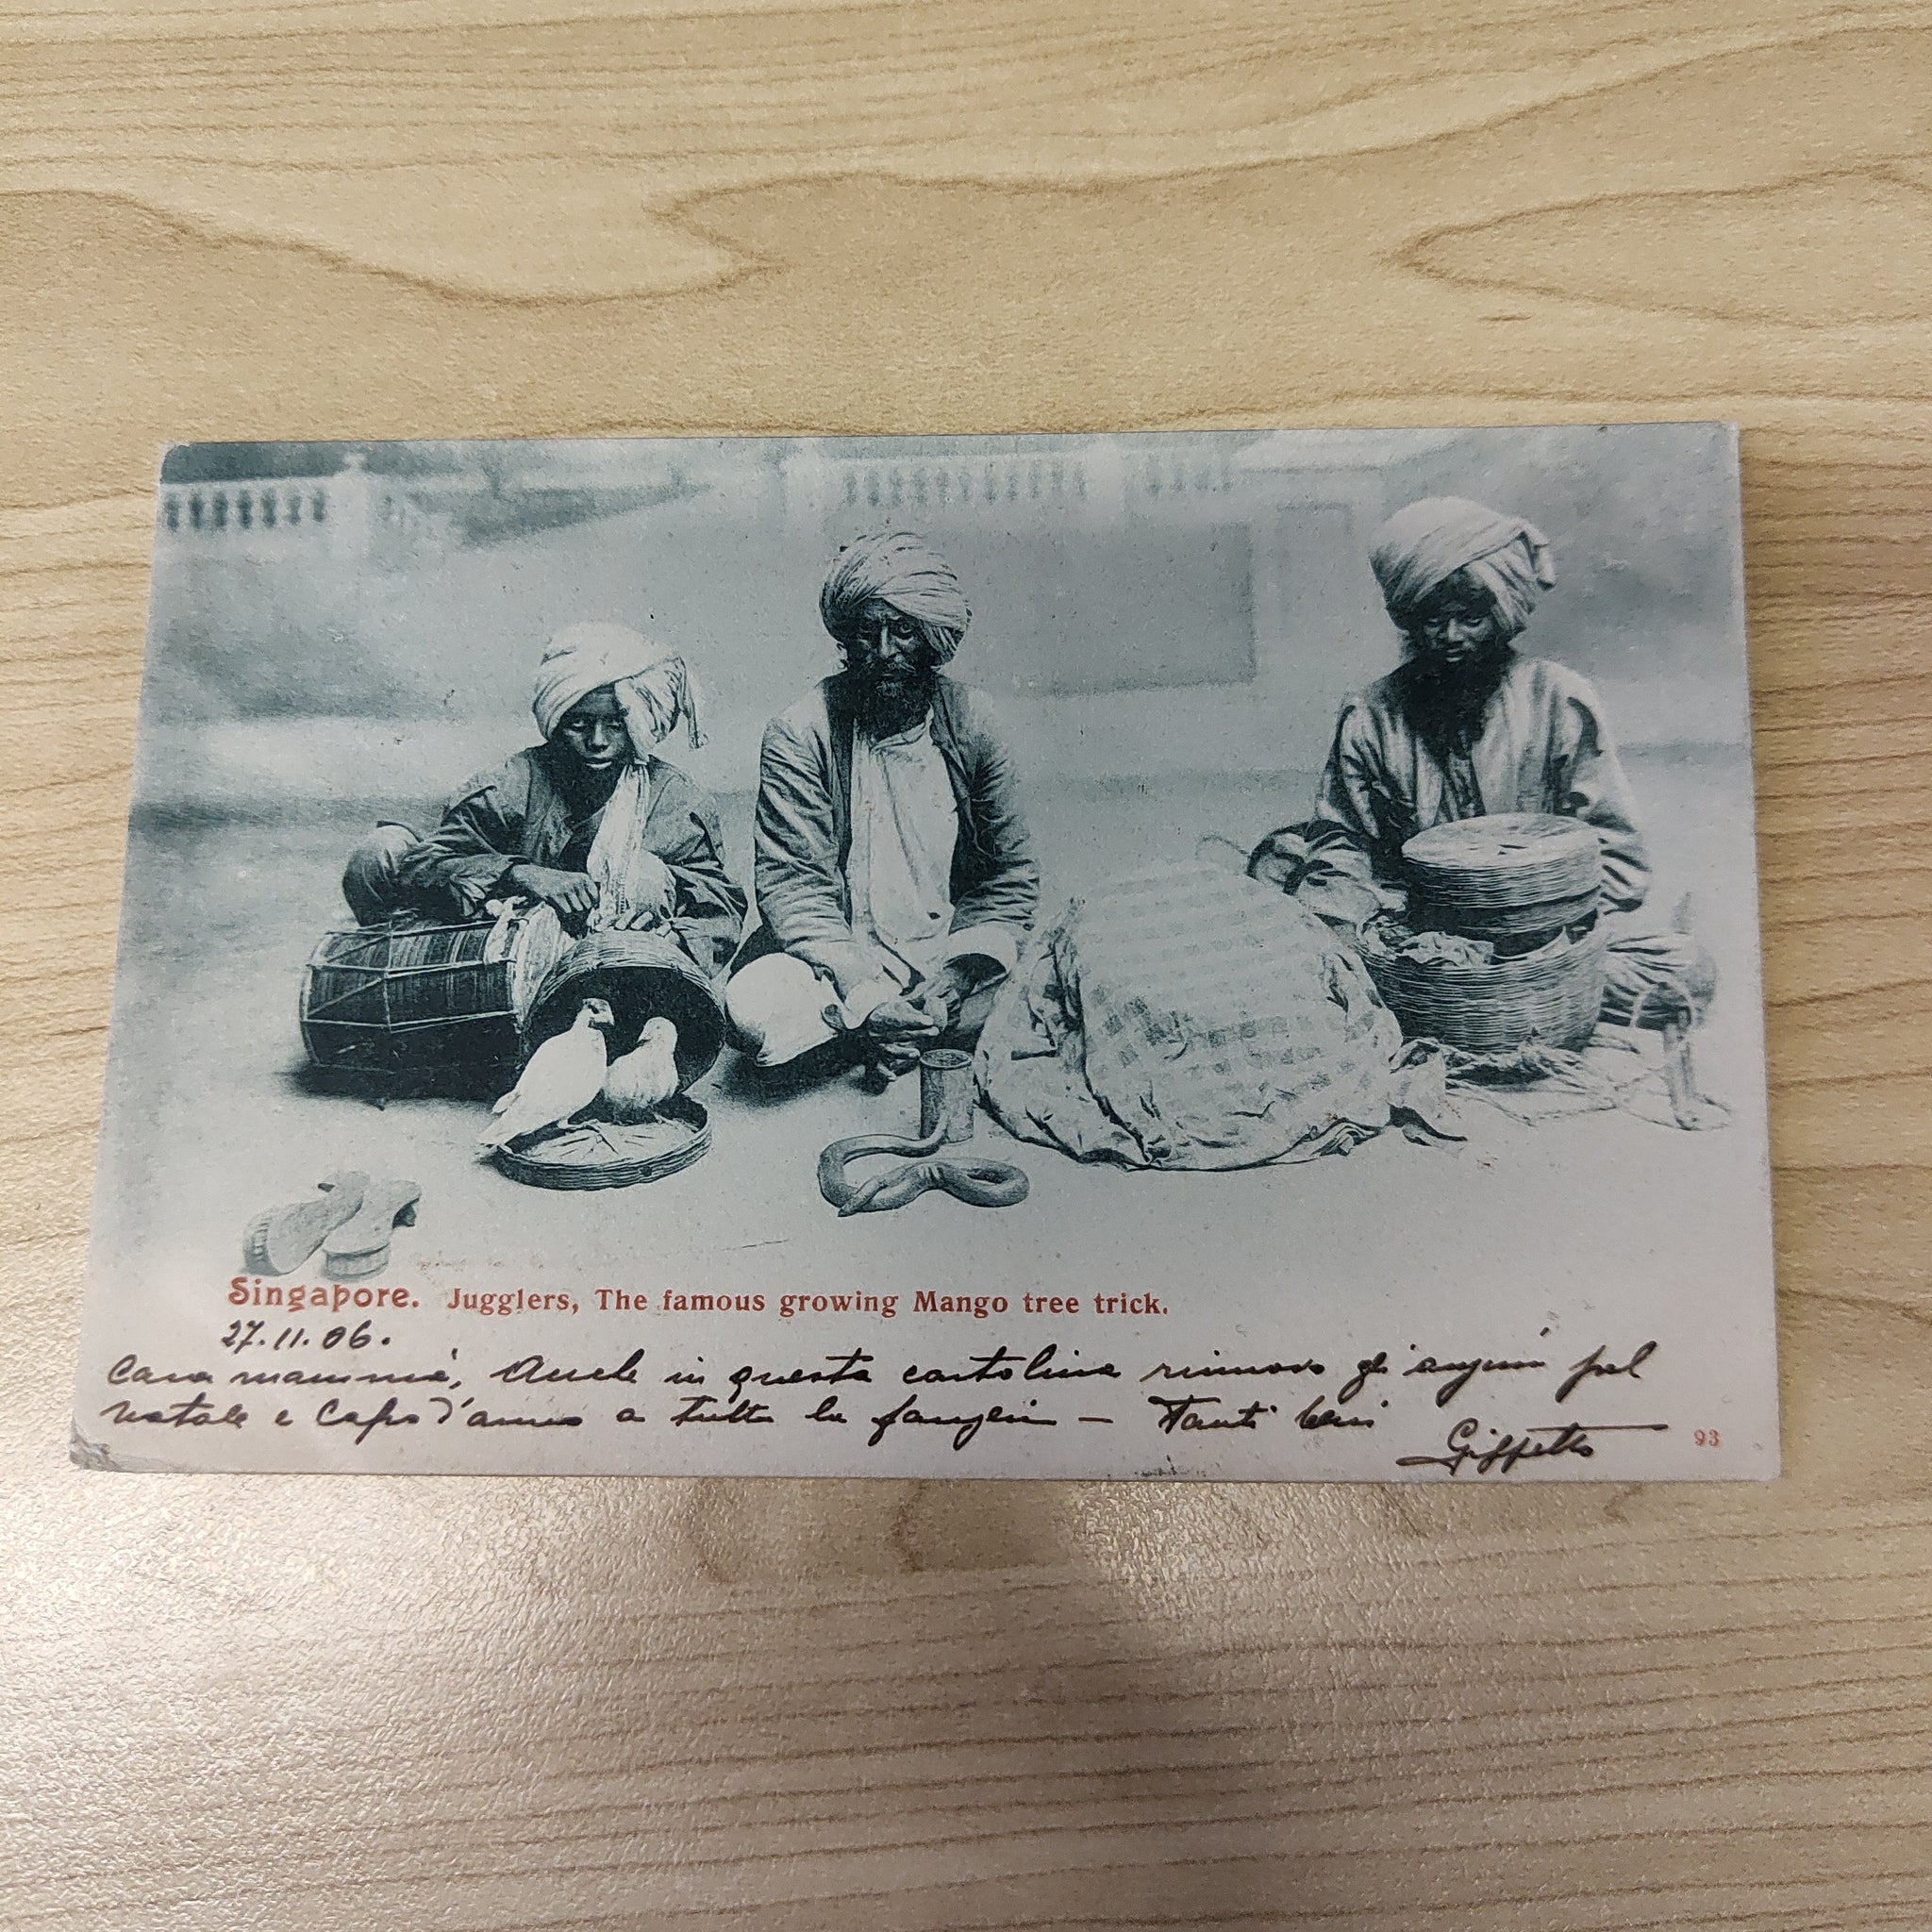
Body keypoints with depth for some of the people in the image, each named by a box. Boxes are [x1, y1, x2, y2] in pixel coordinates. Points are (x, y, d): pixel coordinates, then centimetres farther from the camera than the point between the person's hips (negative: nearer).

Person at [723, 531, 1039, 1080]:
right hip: (834, 956, -2)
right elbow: (791, 881, -11)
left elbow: (1010, 875, 4)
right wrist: (860, 989, -25)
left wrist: (959, 971, -14)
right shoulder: (799, 736, -8)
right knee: (755, 1009, -32)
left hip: (945, 956, 2)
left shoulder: (972, 726, 0)